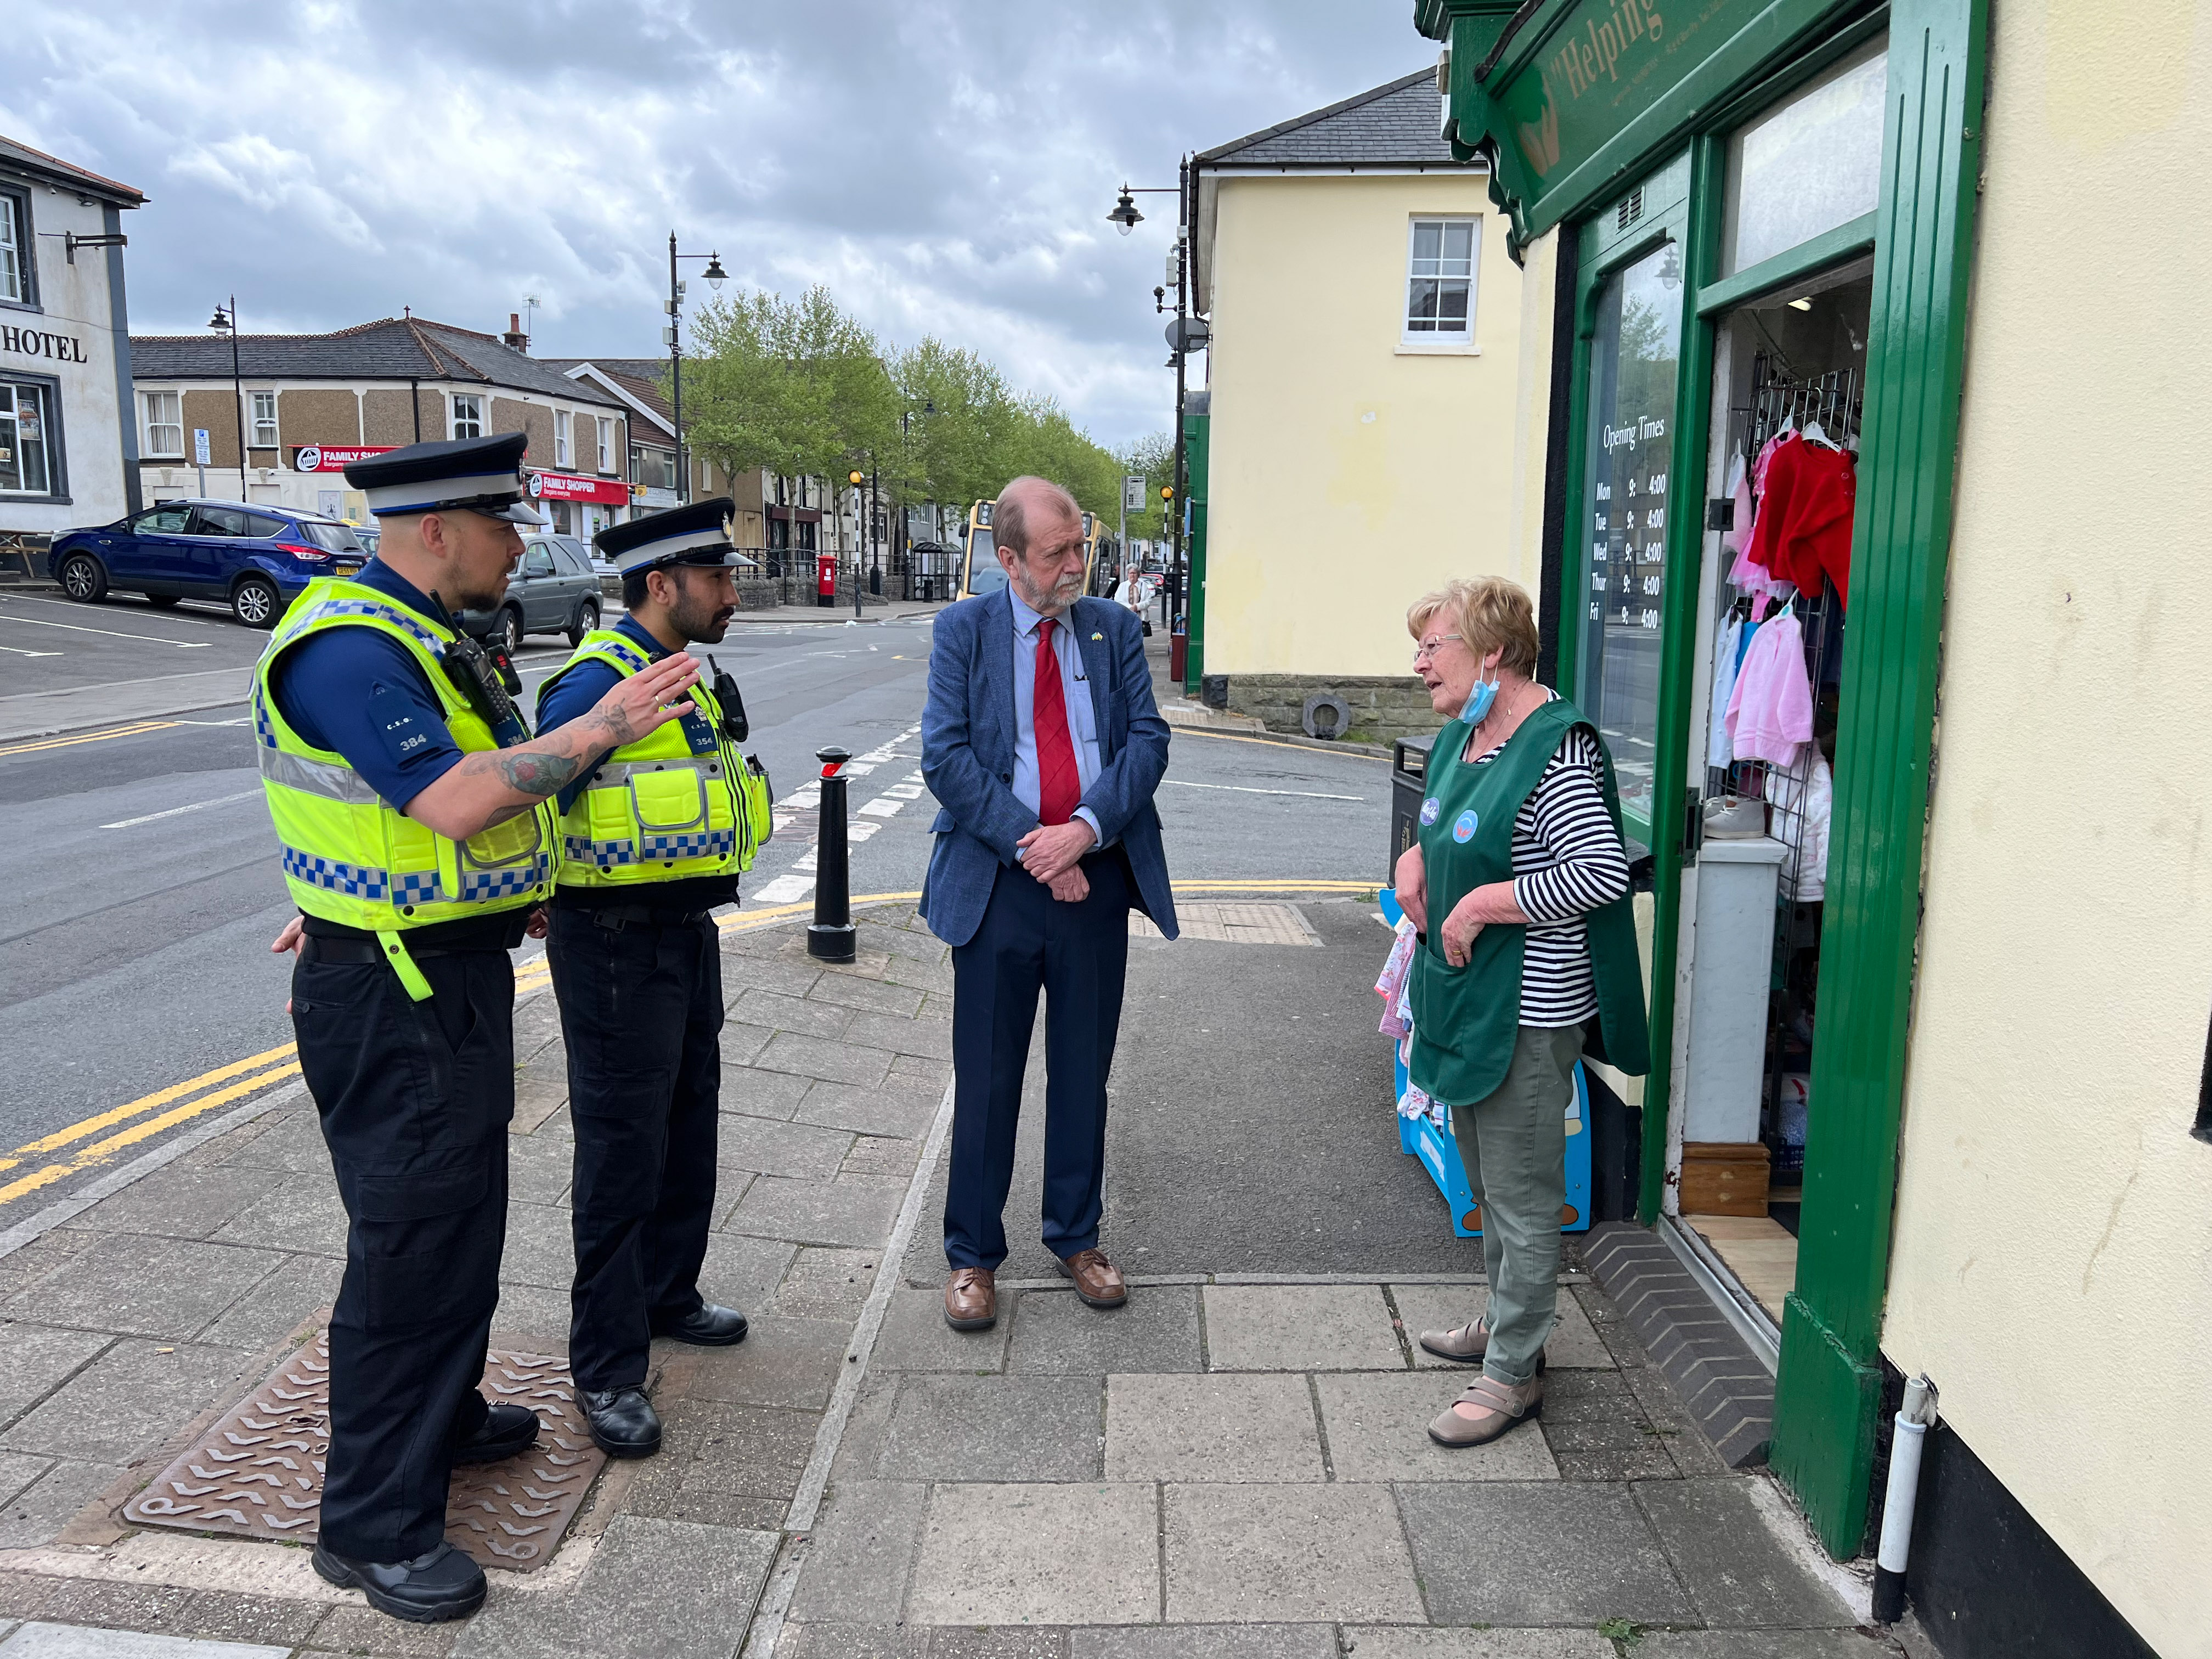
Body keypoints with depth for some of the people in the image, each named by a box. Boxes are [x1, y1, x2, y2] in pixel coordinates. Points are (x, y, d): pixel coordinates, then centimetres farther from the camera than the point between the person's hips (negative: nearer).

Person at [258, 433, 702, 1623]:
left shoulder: (415, 636, 12)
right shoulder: (348, 648, -21)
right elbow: (455, 802, -30)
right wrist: (601, 727, -23)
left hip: (454, 972, 10)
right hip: (393, 999, -10)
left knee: (460, 1212, 22)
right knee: (410, 1240, -2)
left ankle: (439, 1418, 41)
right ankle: (375, 1525, 13)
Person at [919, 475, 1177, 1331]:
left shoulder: (1114, 628, 6)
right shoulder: (963, 630, 0)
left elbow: (1148, 739, -2)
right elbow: (945, 756, -8)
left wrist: (1085, 829, -17)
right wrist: (1029, 845, -16)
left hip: (1097, 876, 2)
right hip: (997, 881, -2)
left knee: (1085, 1070, 13)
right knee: (986, 1078, 7)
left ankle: (1076, 1236, 31)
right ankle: (972, 1253, 22)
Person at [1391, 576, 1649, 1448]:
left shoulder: (1554, 748, -20)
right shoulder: (1462, 736, 9)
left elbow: (1603, 871, -27)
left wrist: (1481, 905, -23)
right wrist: (1414, 858, 2)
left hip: (1529, 1009, -10)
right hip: (1466, 993, 10)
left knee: (1523, 1196, 3)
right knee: (1486, 1181, 22)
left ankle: (1514, 1373, 17)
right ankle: (1506, 1322, 40)